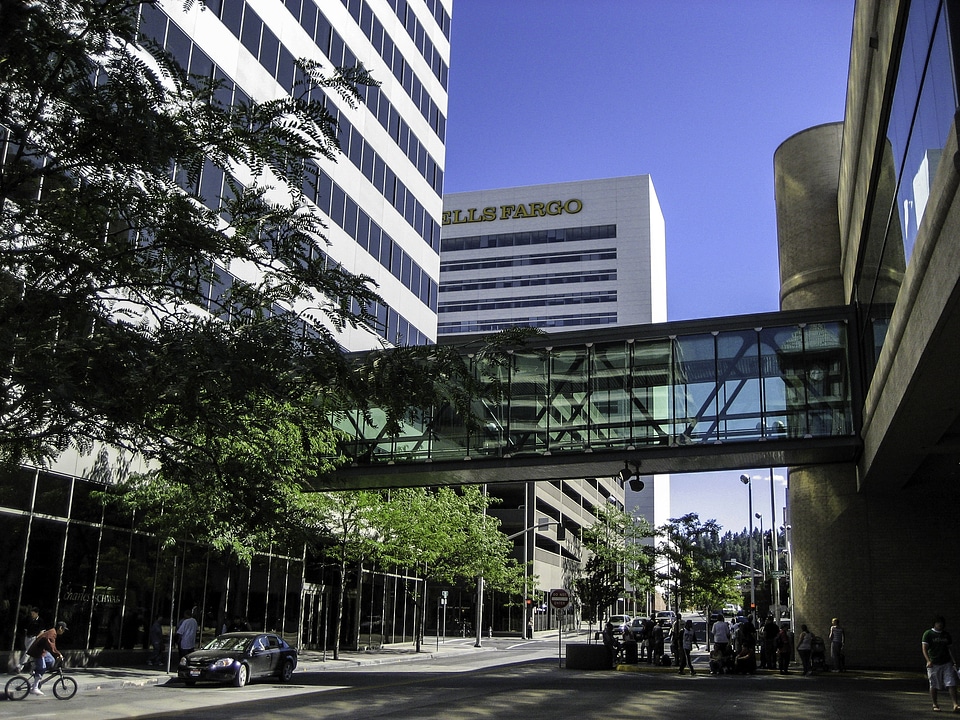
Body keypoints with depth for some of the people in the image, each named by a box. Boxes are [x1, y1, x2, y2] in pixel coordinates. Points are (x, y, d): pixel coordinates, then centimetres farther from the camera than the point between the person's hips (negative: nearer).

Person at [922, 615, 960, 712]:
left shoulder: (947, 635, 13)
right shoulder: (928, 634, -1)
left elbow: (950, 649, 17)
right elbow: (924, 648, -7)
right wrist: (928, 661, -21)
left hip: (947, 663, 3)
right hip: (933, 664, -3)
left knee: (952, 684, -7)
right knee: (934, 686, 3)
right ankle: (935, 705, 15)